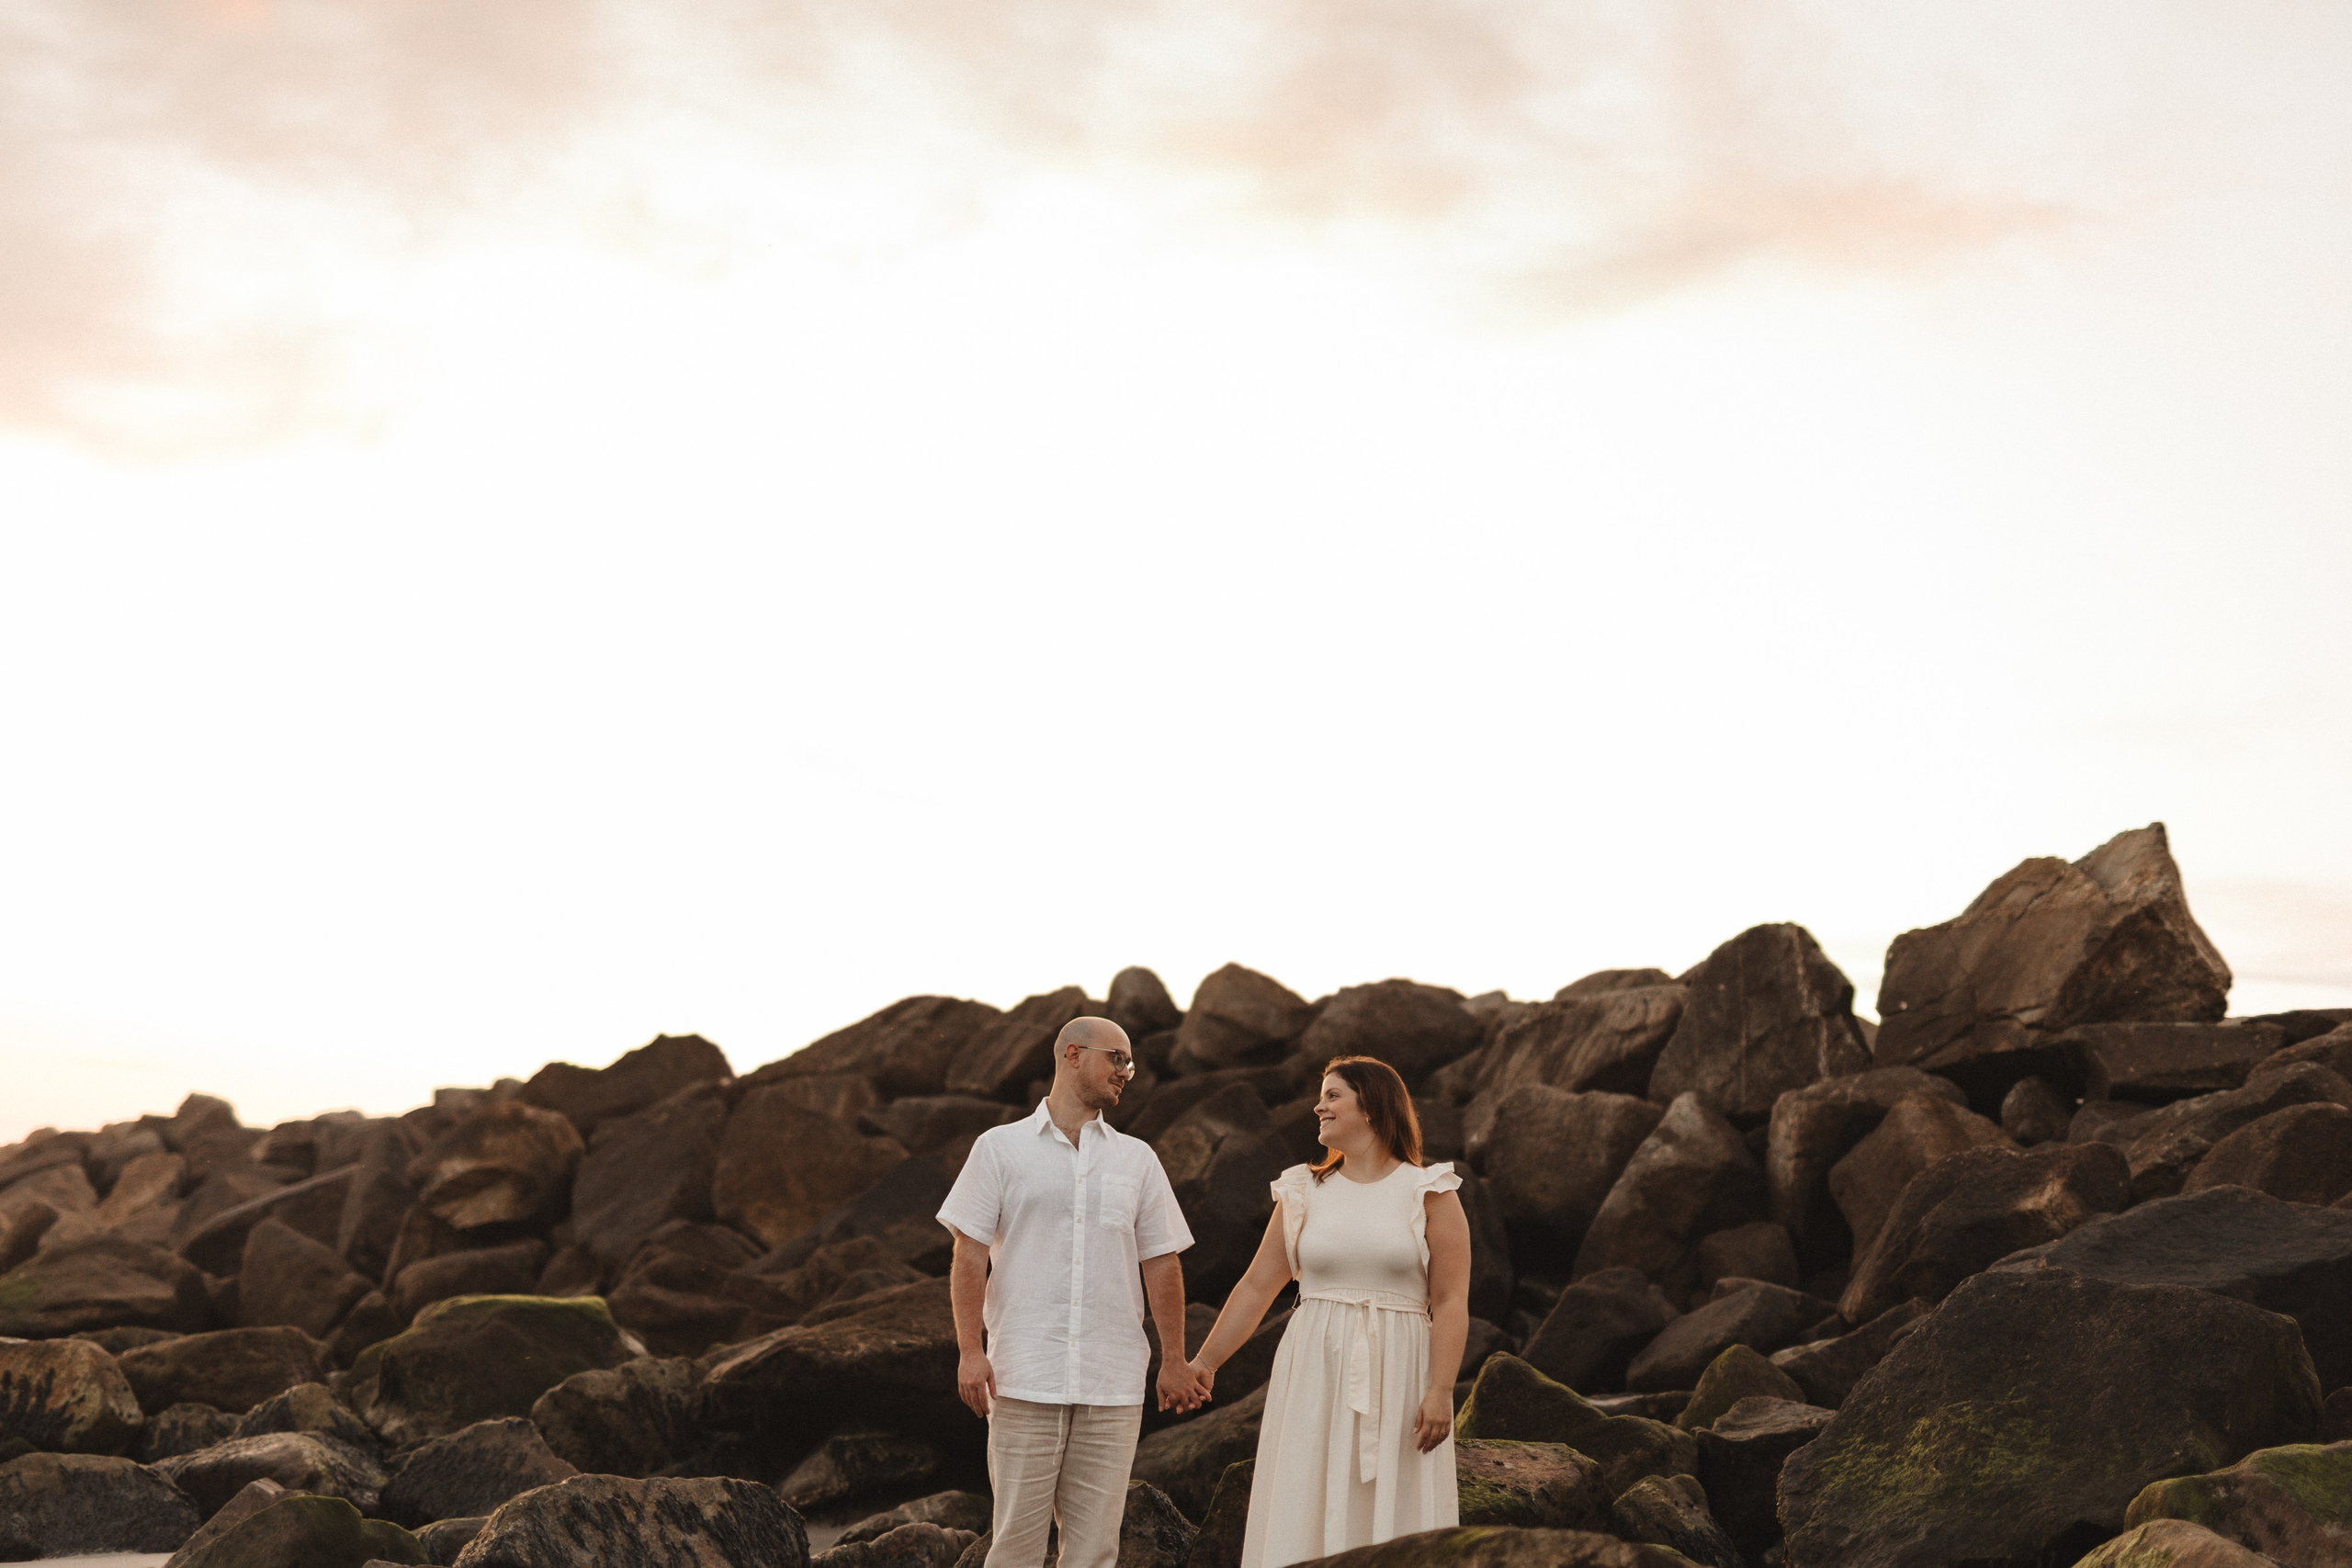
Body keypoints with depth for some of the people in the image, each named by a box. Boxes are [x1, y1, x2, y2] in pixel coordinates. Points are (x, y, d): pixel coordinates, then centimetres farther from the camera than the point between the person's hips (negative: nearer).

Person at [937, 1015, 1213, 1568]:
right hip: (1025, 1380, -3)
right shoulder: (1001, 1148, 5)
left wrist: (1175, 1360, 11)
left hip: (1113, 1385, 3)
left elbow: (1161, 1263, 14)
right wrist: (970, 1351, -8)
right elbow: (970, 1255, 1)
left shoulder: (1137, 1159, 13)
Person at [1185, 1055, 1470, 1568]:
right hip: (1314, 1376, 3)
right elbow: (1257, 1285, 11)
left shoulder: (1429, 1195, 0)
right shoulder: (1304, 1193, 9)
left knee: (1394, 1523, 0)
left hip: (1398, 1376, -3)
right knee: (1306, 1514, 2)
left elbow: (1451, 1303, -6)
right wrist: (1204, 1363, 10)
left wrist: (1440, 1392, -16)